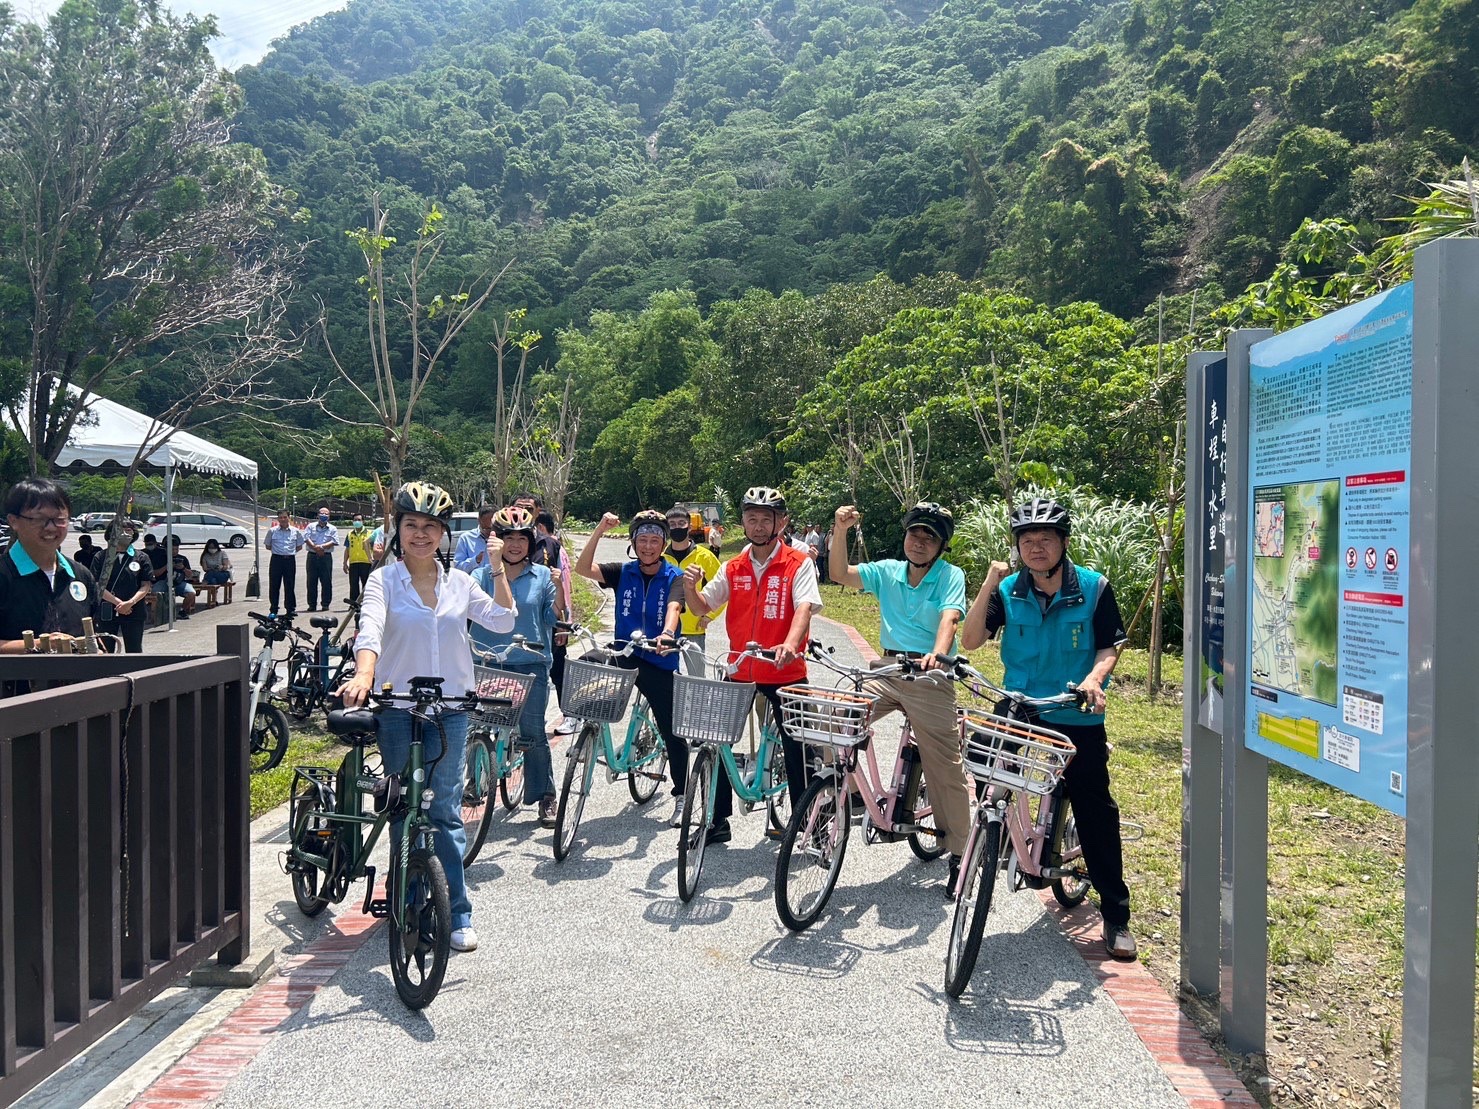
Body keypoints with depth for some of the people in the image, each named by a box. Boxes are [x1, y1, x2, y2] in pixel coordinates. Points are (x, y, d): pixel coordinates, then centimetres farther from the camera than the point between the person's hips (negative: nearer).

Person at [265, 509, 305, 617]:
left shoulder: (296, 531, 5)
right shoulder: (272, 531, 5)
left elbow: (299, 546, 13)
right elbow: (267, 546, 13)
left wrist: (290, 551, 4)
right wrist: (277, 550, 6)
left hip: (290, 560, 0)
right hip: (276, 559, 0)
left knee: (290, 585, 3)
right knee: (274, 585, 2)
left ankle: (291, 609, 10)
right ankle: (273, 610, 10)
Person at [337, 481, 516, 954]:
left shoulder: (459, 582, 9)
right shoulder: (384, 580, -1)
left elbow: (502, 621, 4)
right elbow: (370, 630, -19)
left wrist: (498, 569, -1)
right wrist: (363, 674, -37)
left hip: (450, 708, 1)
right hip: (397, 707, -1)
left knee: (444, 809, -2)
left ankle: (457, 914, 2)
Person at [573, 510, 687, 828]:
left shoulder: (674, 577, -4)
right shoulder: (623, 573, 3)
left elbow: (674, 607, -24)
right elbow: (583, 568, -11)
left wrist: (667, 633, -45)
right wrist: (600, 530, -21)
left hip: (660, 661, -2)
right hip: (624, 655, 2)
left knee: (672, 730, 2)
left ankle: (681, 796, 18)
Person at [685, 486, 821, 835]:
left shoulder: (798, 564, -5)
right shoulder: (733, 568, 8)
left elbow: (805, 607, -18)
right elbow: (702, 607, 9)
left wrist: (790, 643, -37)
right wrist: (690, 587, -13)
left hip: (785, 671, -4)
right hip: (739, 670, 4)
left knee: (795, 748, 4)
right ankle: (718, 820, 19)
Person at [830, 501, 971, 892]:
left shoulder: (951, 576, -3)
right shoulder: (887, 571, 8)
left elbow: (949, 619, -19)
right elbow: (840, 574, -2)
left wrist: (935, 656, -38)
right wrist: (840, 530, -17)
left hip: (930, 678, -4)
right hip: (888, 671, 4)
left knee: (945, 769, -1)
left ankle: (958, 854, 13)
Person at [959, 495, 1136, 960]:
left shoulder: (1094, 587, -5)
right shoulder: (1008, 591, -1)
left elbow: (1110, 645, -1)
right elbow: (971, 640, -8)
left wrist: (1094, 678, -22)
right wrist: (988, 585, -17)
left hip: (1078, 718, -2)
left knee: (1096, 813, 1)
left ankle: (1116, 917, 10)